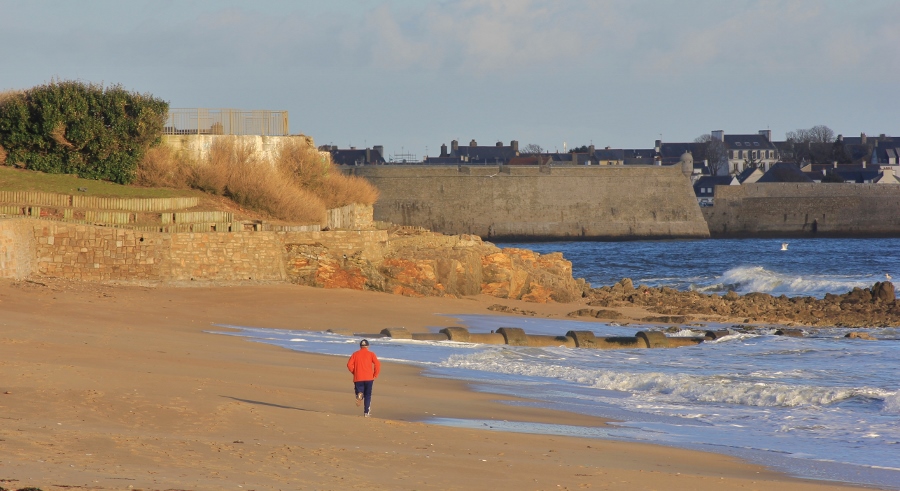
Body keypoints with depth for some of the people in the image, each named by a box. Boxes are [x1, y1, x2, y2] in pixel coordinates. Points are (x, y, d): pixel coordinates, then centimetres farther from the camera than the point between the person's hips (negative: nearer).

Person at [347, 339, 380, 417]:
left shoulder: (355, 354, 8)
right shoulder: (371, 354, 4)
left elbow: (349, 364, -2)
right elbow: (377, 364, -9)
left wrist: (354, 372, 11)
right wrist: (375, 375, 2)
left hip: (358, 378, 1)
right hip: (369, 378, 0)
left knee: (359, 391, 9)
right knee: (368, 395, 8)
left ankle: (359, 395, -28)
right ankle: (366, 412, 4)